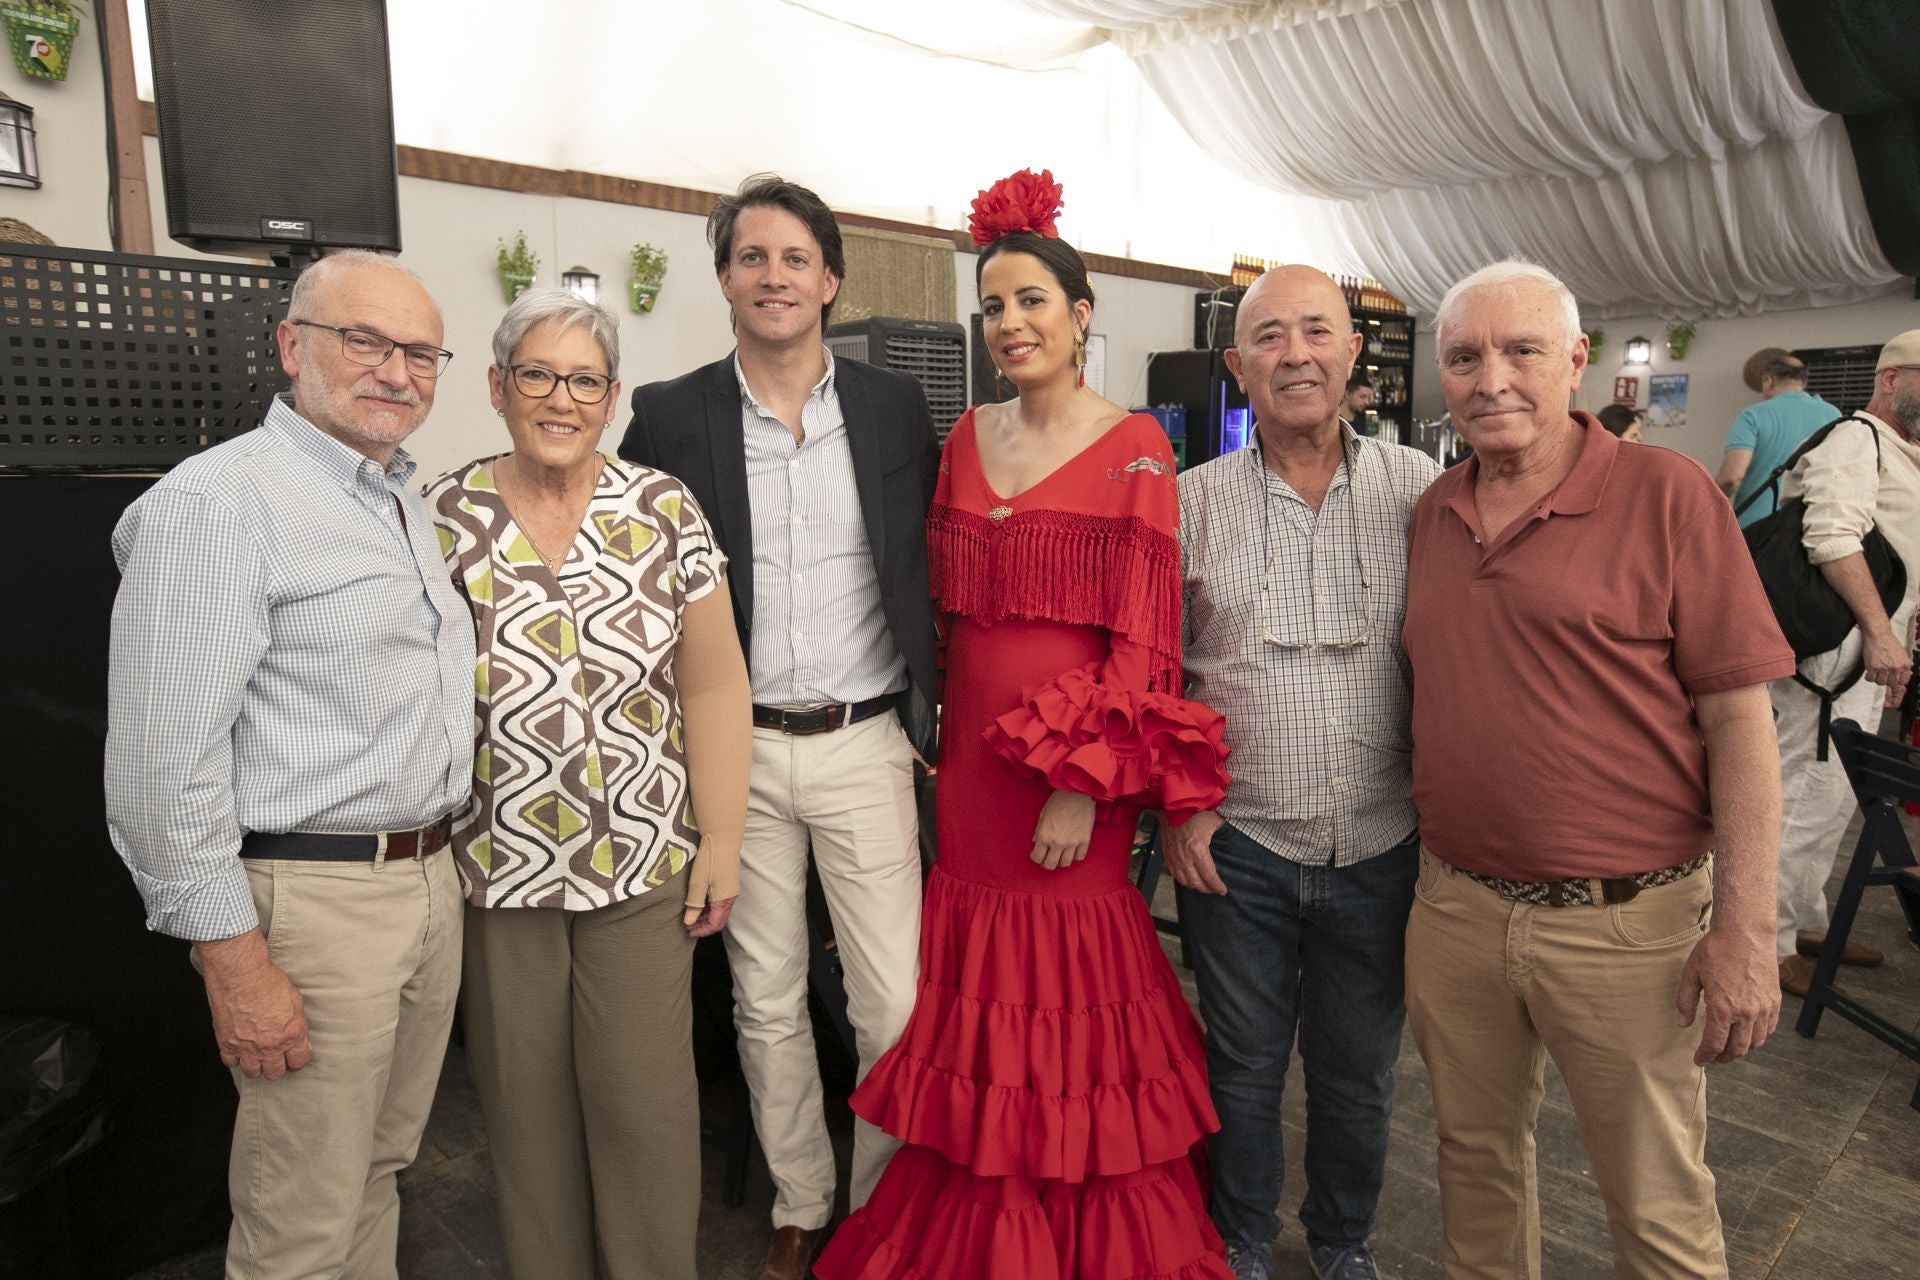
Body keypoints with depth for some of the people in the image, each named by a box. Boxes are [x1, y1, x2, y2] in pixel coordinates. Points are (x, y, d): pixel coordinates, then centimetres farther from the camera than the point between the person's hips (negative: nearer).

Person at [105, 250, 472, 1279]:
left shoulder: (408, 503, 13)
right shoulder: (218, 501, -14)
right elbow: (162, 761, -18)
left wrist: (436, 862, 16)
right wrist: (234, 958, -17)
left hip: (429, 879, 8)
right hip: (311, 896, -8)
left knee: (382, 1168, 21)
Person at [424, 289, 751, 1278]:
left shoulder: (665, 511, -3)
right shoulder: (445, 517, -1)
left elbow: (713, 688, -2)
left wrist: (721, 841, -4)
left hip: (642, 864, -1)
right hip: (495, 869, 1)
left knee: (645, 1103, 7)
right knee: (525, 1105, 14)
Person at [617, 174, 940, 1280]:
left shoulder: (895, 407, 3)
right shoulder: (670, 416, 0)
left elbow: (937, 574, 7)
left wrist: (937, 717, 2)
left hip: (866, 743, 0)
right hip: (739, 749, 0)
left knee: (896, 1003, 4)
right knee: (767, 1001, 14)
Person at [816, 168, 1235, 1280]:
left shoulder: (1133, 447, -6)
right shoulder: (968, 440, 10)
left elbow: (1143, 633, -11)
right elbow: (943, 604, 12)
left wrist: (1083, 783, -16)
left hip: (1074, 773, -5)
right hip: (970, 749, 5)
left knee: (1071, 995, 6)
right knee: (977, 999, 13)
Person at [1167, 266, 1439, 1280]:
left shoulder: (1417, 488, -1)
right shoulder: (1194, 499, -2)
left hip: (1380, 846, 1)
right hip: (1235, 846, 0)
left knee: (1359, 1072, 18)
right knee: (1243, 1066, 15)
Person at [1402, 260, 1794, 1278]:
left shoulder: (1664, 494, -8)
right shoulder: (1433, 511, 6)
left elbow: (1738, 715, -10)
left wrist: (1744, 928, -13)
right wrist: (1410, 866, 11)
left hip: (1625, 918, -4)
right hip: (1454, 907, 5)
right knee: (1475, 1154, 21)